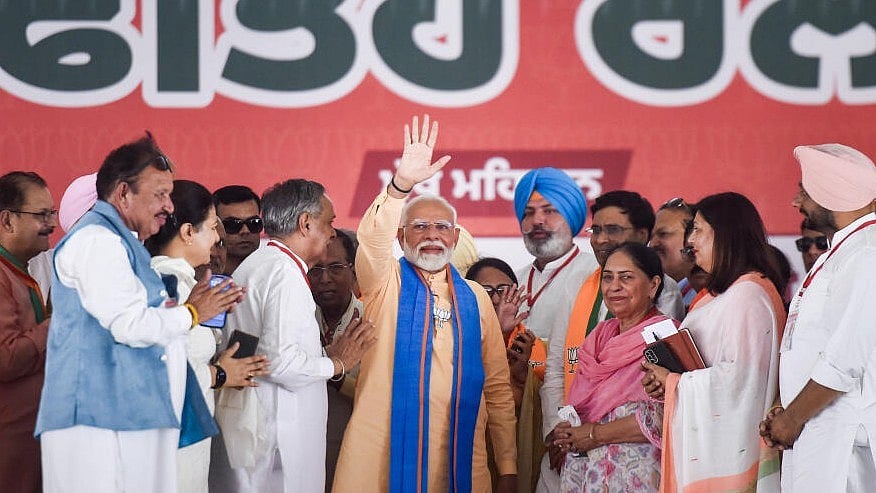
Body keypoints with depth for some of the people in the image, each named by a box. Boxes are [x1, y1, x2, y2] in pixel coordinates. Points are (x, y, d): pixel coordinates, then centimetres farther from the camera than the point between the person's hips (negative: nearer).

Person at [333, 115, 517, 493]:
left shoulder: (475, 298, 12)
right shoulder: (386, 283, 5)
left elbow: (497, 387, 11)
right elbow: (372, 241, -18)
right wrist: (402, 184, -34)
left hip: (458, 458, 3)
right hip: (384, 456, -2)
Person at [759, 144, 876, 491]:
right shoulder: (842, 251, 19)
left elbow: (845, 360, -22)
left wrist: (791, 418, -11)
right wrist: (786, 414, 11)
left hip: (844, 443, -10)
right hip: (814, 437, 10)